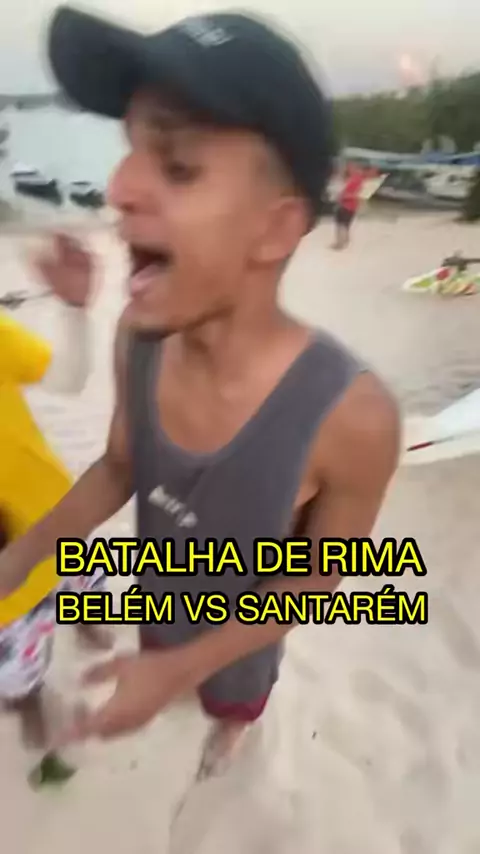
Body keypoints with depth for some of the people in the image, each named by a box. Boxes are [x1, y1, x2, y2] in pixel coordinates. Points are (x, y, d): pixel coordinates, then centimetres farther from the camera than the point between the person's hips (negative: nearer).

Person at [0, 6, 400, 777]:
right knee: (161, 666, 37)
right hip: (160, 597, 4)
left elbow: (316, 578, -23)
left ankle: (232, 724, 71)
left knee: (235, 700, 32)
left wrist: (183, 670, -24)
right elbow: (119, 467, -8)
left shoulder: (350, 416, -42)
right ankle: (204, 700, 74)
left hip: (242, 629, -3)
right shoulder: (139, 339, -27)